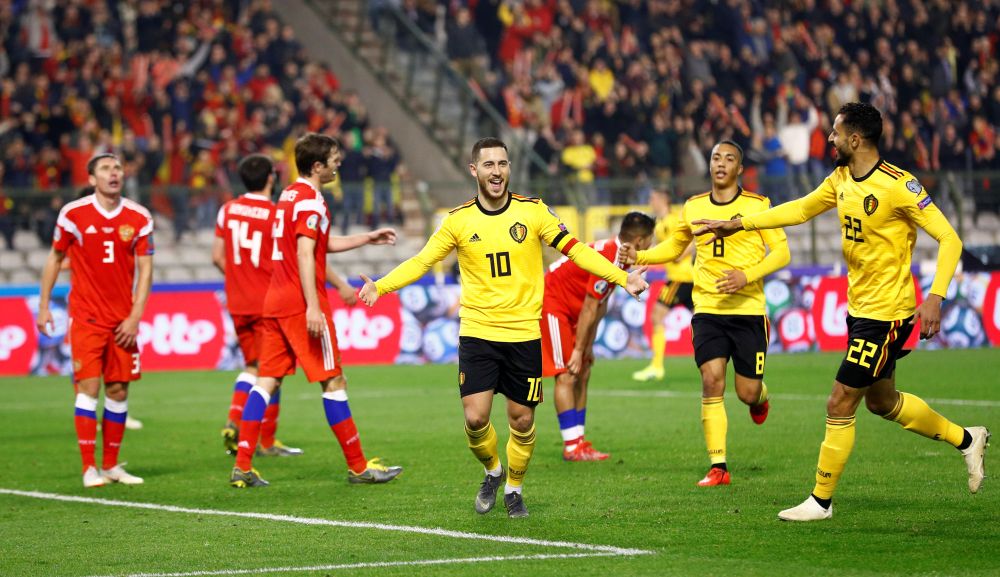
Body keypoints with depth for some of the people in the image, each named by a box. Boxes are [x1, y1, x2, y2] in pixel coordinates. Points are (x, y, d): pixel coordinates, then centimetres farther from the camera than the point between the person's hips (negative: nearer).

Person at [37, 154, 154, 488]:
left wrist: (135, 316, -5)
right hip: (86, 318, -3)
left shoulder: (138, 218, 1)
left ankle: (111, 465, 14)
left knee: (118, 390, 4)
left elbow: (145, 269, 3)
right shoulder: (73, 214, -3)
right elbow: (55, 259, 7)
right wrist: (44, 305, 4)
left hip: (122, 319, 3)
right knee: (88, 386, -9)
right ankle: (89, 469, -7)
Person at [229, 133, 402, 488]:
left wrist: (368, 239, 32)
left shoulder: (288, 196, 18)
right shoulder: (310, 200, -12)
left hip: (275, 300, 9)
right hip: (302, 303, -9)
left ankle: (242, 467, -1)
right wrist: (313, 306, -25)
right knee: (333, 381, -2)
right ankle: (358, 467, 4)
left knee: (267, 379, 5)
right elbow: (305, 254, -20)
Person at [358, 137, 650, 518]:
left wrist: (621, 278, -12)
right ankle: (492, 472, 22)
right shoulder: (458, 220, 0)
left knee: (522, 420, 3)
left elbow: (575, 250, -2)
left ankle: (514, 488, 27)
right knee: (475, 418, -9)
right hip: (476, 333, 0)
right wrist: (380, 286, -11)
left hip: (524, 334, 0)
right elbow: (421, 261, 4)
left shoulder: (533, 211, -1)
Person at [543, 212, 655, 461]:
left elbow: (600, 306, 12)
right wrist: (579, 350, -19)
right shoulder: (607, 257, -24)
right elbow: (589, 308, -22)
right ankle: (572, 446, -13)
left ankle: (578, 442, 9)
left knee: (582, 374, 8)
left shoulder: (618, 256, 7)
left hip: (568, 309, 10)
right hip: (550, 303, -10)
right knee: (567, 375, -12)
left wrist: (588, 347, 13)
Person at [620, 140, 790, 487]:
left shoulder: (757, 205, -1)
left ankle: (760, 396, 40)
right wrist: (639, 256, 6)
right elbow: (674, 247, 23)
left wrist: (747, 276, -17)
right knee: (712, 381, -13)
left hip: (748, 309, -2)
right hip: (707, 309, 2)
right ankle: (718, 467, -8)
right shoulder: (693, 208, 9)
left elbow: (781, 252, -2)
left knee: (747, 392, 0)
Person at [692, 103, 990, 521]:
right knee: (882, 401, 21)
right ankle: (965, 439, 38)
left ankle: (821, 501, 8)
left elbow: (949, 239, -19)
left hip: (887, 313, -9)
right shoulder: (840, 180, 4)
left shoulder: (898, 185, -20)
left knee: (840, 404, -5)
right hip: (859, 309, 9)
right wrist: (737, 224, 17)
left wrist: (934, 297, -29)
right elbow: (800, 210, 20)